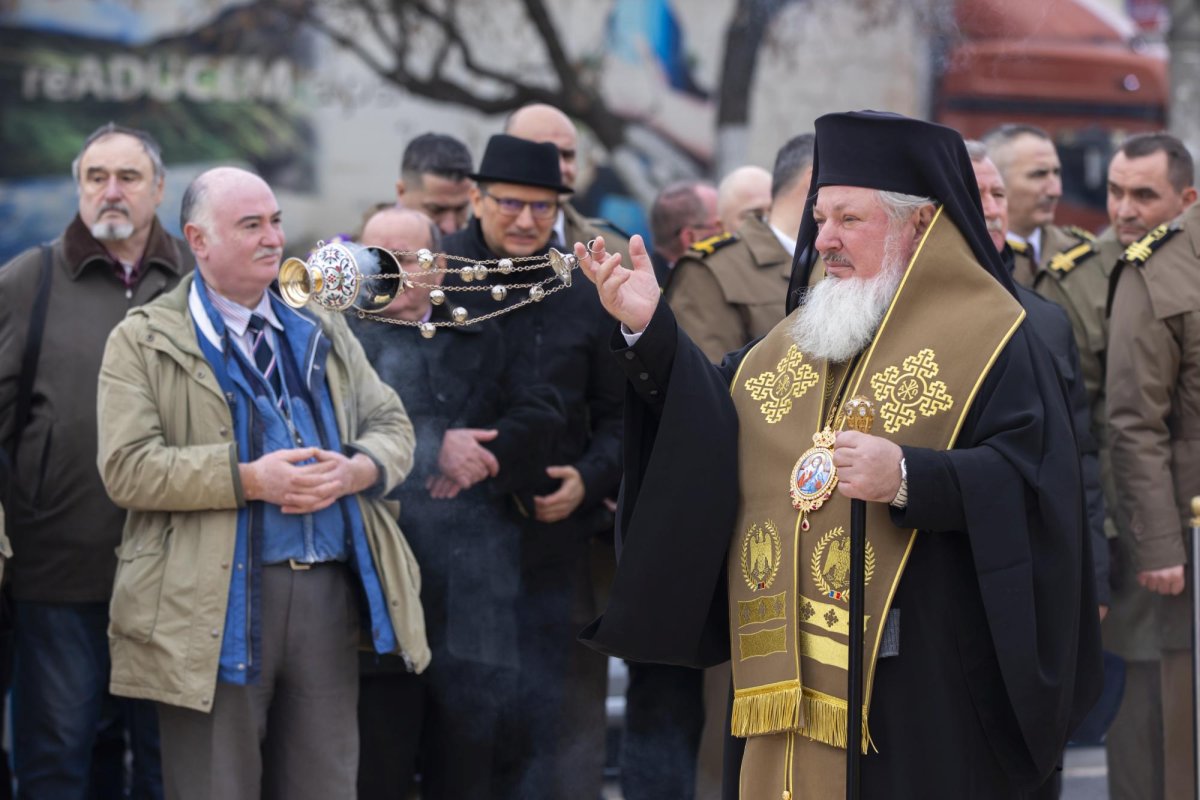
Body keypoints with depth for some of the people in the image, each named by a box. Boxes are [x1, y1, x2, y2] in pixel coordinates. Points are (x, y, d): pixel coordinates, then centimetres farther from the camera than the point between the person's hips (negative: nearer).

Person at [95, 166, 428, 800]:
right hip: (214, 609, -4)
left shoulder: (323, 332, 18)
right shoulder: (144, 342, 1)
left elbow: (391, 425, 15)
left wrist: (353, 471, -8)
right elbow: (126, 467, -9)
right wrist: (248, 480, -17)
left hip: (331, 597, 5)